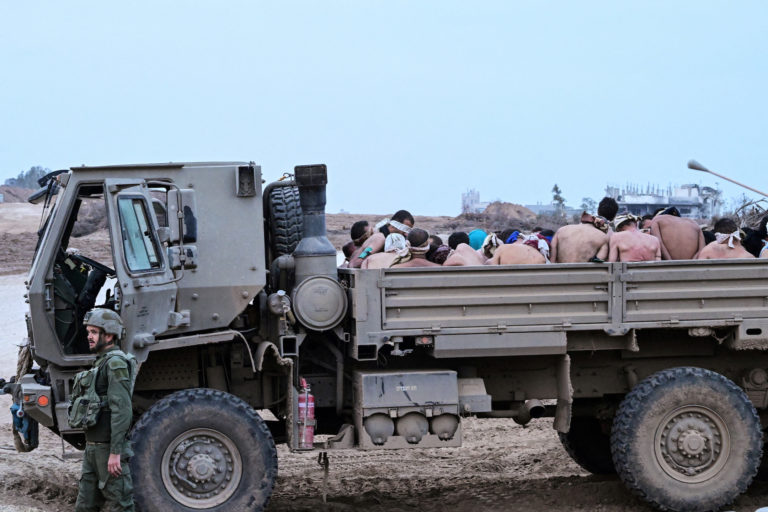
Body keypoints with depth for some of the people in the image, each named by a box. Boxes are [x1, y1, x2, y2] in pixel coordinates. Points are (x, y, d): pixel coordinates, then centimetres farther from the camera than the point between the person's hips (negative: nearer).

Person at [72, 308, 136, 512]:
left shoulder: (116, 363, -13)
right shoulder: (101, 362, 18)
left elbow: (122, 410, -20)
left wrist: (115, 452, -24)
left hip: (107, 447, -10)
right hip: (92, 446, 10)